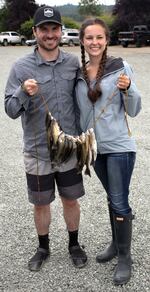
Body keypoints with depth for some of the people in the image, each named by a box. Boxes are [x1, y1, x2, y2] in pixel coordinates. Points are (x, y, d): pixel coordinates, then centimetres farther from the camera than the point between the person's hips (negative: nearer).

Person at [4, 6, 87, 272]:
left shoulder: (73, 63, -2)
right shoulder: (21, 67, -10)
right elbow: (11, 110, -12)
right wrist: (24, 92, -30)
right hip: (38, 152, -1)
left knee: (70, 200, 15)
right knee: (41, 204, 14)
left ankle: (74, 245, 39)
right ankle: (43, 248, 38)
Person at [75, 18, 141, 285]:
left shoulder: (120, 67, -9)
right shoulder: (78, 74, 3)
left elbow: (134, 111, -8)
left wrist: (127, 89, -25)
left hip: (119, 146, -4)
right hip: (94, 147, 5)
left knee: (119, 202, 1)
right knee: (112, 199, 19)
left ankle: (125, 257, 17)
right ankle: (116, 243, 36)